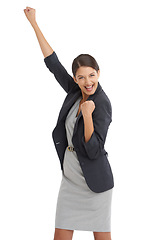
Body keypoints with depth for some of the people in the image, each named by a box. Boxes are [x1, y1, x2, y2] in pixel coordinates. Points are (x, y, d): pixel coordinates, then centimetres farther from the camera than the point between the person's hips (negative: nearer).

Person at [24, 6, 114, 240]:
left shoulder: (102, 104, -16)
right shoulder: (75, 92, 2)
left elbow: (94, 151, -20)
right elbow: (53, 63, 10)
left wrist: (87, 115, -31)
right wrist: (34, 24, 13)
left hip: (94, 180, -6)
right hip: (70, 177, 6)